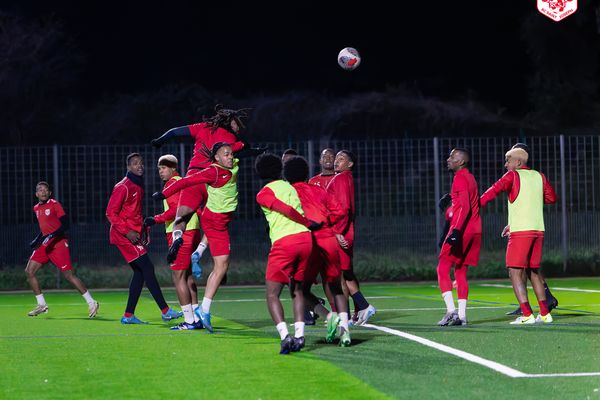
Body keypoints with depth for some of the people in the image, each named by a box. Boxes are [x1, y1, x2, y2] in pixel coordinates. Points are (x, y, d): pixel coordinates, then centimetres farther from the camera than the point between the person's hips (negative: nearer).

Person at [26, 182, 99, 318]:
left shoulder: (54, 204, -9)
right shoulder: (36, 208, 14)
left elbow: (65, 225, -14)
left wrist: (51, 236, -24)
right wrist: (37, 240, 14)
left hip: (58, 244, -8)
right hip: (44, 245, 8)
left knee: (68, 275, -12)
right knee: (29, 271, -1)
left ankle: (91, 303, -5)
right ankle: (41, 305, 7)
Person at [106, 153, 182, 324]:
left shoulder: (139, 186, 15)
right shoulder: (123, 187, -13)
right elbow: (111, 213, -16)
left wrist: (143, 230, 15)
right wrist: (127, 232, -21)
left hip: (134, 235, 9)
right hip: (124, 235, -9)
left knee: (140, 272, 7)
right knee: (147, 269, -11)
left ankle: (128, 315, 10)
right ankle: (165, 311, -11)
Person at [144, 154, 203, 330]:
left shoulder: (172, 183, -8)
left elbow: (176, 209, -20)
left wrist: (156, 219, -16)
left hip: (181, 235, -10)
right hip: (192, 232, 10)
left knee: (178, 277, -7)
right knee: (187, 276, 14)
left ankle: (189, 321, -9)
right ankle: (196, 318, 15)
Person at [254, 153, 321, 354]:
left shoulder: (263, 194, 3)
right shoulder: (289, 187, 22)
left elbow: (287, 210, -4)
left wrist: (309, 224, 5)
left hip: (283, 242, -5)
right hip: (305, 238, 5)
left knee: (272, 295, 1)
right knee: (297, 290, 19)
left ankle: (284, 336, -18)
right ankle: (299, 335, 6)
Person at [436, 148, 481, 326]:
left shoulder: (460, 178, -10)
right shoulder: (470, 178, 18)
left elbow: (465, 207, -20)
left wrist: (456, 230, -26)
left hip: (461, 231, -9)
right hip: (475, 231, 9)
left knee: (443, 269, -5)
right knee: (460, 272, 10)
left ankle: (451, 310, -15)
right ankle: (461, 316, 5)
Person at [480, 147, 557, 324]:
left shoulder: (513, 176, -3)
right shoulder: (539, 176, 14)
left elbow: (493, 191, -15)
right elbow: (551, 197, 23)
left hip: (520, 231, -7)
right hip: (538, 230, 7)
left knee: (515, 273, -5)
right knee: (533, 272, 17)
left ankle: (527, 315, -15)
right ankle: (544, 313, 14)